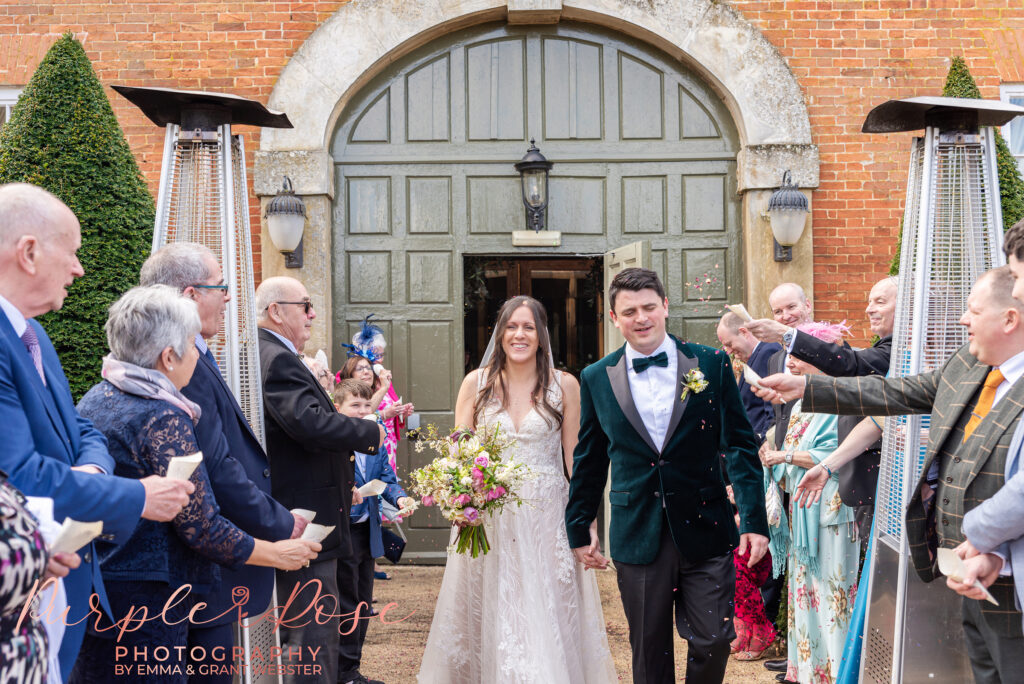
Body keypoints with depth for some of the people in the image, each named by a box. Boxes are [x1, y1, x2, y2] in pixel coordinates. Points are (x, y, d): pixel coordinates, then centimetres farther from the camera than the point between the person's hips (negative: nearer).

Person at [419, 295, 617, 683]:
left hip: (548, 518, -1)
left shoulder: (564, 386, 2)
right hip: (488, 519, 1)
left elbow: (575, 458, 3)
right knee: (491, 620, 5)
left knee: (547, 620, 1)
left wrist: (589, 520, -4)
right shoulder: (476, 383, 4)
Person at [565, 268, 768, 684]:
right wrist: (578, 529, 13)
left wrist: (754, 521, -5)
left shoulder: (712, 365, 0)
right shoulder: (596, 379, 3)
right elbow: (588, 461, 11)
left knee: (714, 640, 1)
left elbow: (740, 446, 1)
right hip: (638, 537, 1)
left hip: (706, 534, -1)